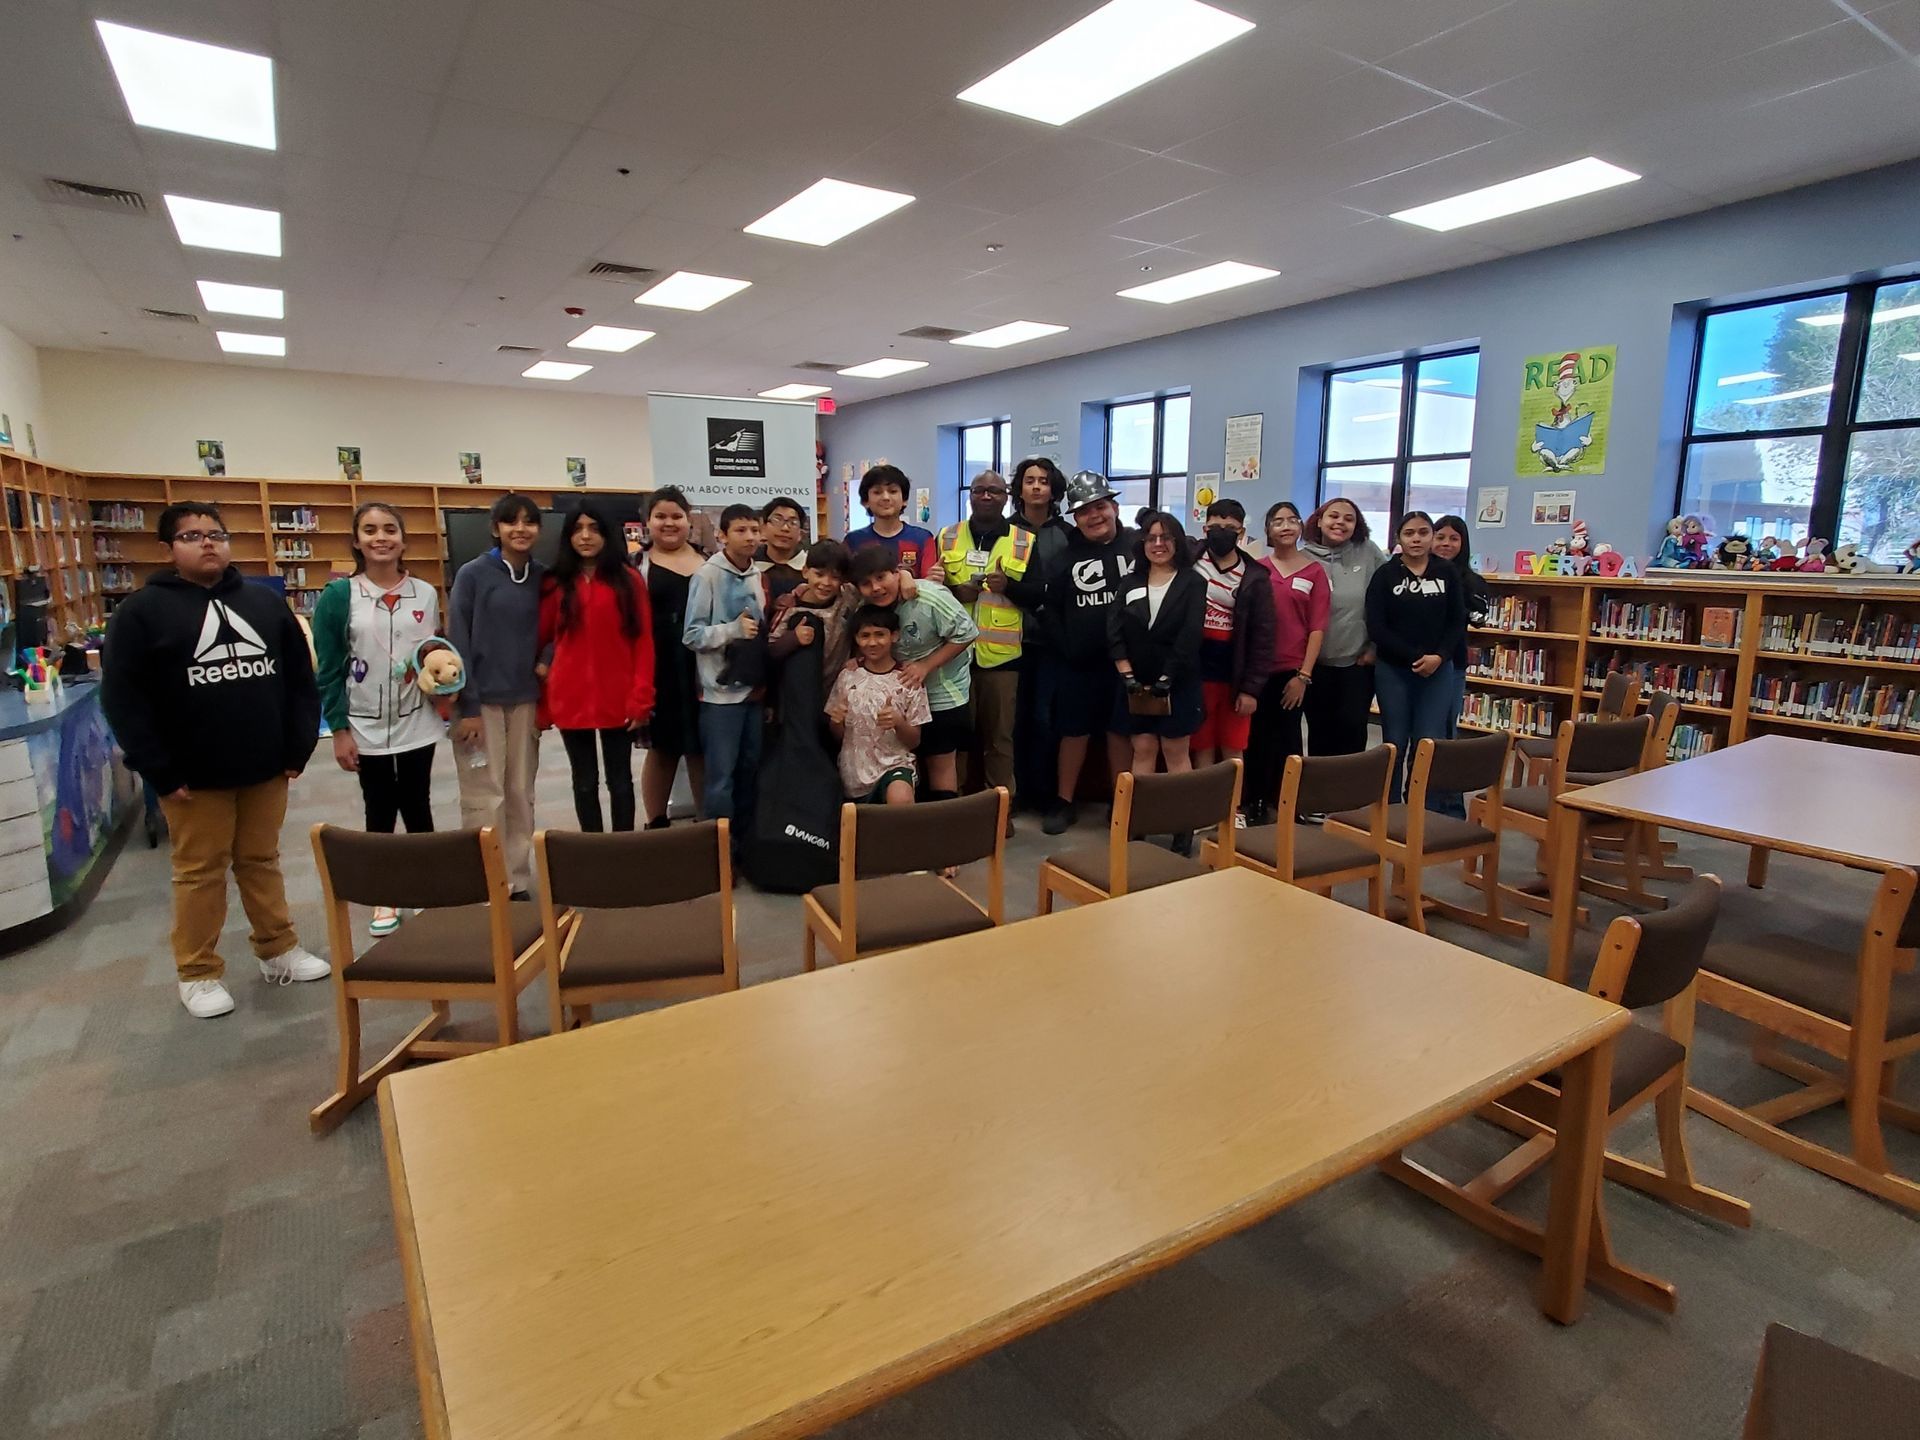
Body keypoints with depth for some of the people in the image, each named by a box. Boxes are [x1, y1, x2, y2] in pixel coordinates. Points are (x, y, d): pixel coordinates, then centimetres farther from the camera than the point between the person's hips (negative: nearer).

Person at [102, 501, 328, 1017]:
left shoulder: (265, 602, 7)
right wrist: (161, 773, -12)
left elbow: (301, 677, 8)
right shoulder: (142, 611, -4)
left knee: (262, 862, 15)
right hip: (194, 776, -3)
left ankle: (279, 950, 28)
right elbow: (123, 700, -7)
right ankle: (197, 974, 21)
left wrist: (299, 747, 1)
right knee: (200, 873, 8)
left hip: (266, 768, 3)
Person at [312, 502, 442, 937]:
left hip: (417, 725, 1)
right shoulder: (338, 596, -5)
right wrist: (339, 730, -8)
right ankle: (384, 899, 23)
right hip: (367, 729, -1)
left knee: (417, 807, 11)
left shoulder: (426, 594, 1)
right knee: (379, 813, 10)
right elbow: (328, 669, -4)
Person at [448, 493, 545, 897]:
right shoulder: (472, 574, -5)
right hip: (481, 699, -4)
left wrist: (545, 698, -1)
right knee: (485, 799, -1)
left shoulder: (542, 576, 6)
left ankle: (518, 883, 19)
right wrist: (467, 708, -12)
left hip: (525, 700, 4)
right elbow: (458, 643, -8)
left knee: (520, 795, 9)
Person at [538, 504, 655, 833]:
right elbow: (540, 638, 9)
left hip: (618, 700, -1)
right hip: (571, 700, 2)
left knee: (620, 780, 7)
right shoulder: (556, 584, 5)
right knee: (584, 781, 10)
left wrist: (641, 698, -9)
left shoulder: (628, 580, 0)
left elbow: (643, 642, -3)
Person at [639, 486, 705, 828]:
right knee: (662, 748, 6)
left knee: (701, 748, 7)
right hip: (660, 669, -2)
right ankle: (656, 824, 18)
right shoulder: (639, 565, 3)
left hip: (703, 668, 3)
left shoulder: (709, 561, 12)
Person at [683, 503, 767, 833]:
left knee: (751, 769, 13)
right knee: (721, 775, -2)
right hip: (721, 692, -5)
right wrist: (733, 629, -21)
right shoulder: (707, 575, -8)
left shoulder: (757, 576, 7)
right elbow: (692, 635, -11)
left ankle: (745, 839, 27)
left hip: (754, 688, 6)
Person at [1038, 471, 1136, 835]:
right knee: (1074, 731, 9)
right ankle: (1064, 802, 21)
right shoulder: (1065, 557, 4)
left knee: (1121, 730, 10)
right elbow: (1052, 608, 2)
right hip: (1078, 663, 1)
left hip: (1125, 659, -1)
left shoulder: (1137, 546, -1)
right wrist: (1066, 648, -4)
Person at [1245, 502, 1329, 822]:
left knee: (1286, 736, 8)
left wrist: (1303, 675, -6)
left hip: (1294, 671, -1)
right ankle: (1254, 801, 20)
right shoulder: (1257, 569, 3)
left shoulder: (1314, 571, 1)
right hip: (1259, 667, 1)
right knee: (1257, 735, 8)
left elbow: (1317, 627, -1)